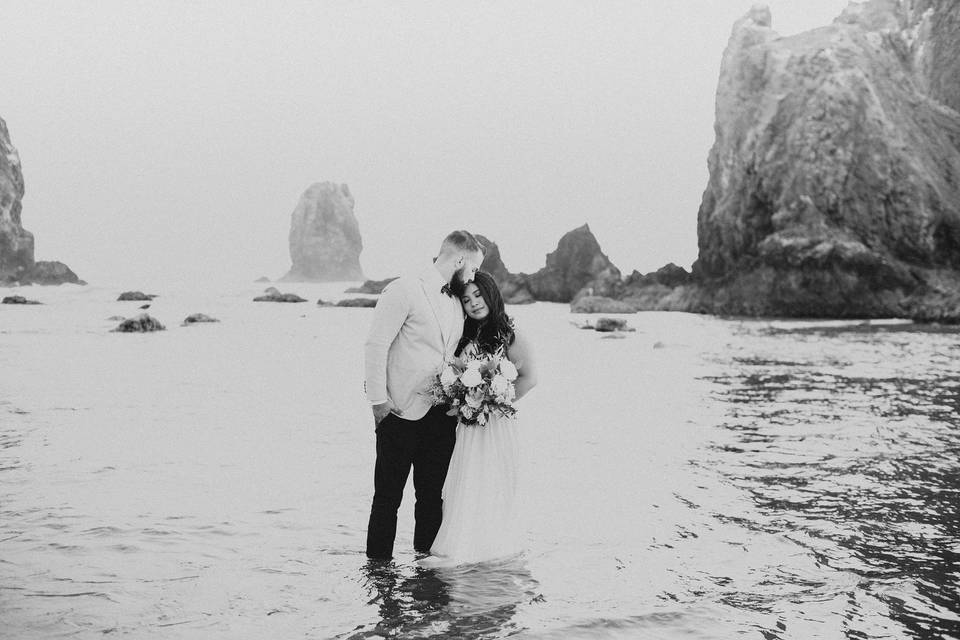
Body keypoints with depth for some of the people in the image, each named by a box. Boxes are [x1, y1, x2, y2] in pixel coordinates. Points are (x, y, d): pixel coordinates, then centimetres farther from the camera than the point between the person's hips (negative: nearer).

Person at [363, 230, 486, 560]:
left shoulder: (456, 302, 14)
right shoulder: (403, 291, -10)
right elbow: (376, 345, -13)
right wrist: (378, 399, -15)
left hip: (441, 417, 7)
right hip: (401, 414, -7)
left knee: (433, 495, 10)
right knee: (388, 497, 1)